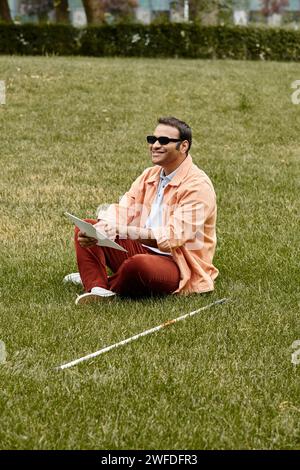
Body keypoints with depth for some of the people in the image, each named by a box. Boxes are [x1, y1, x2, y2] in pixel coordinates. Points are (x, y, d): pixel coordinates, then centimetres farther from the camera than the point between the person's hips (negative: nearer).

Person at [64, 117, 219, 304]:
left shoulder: (198, 186, -16)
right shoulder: (150, 176, 10)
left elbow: (174, 236, -26)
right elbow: (123, 210, 1)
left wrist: (122, 231, -34)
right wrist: (99, 229, -23)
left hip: (180, 266, -8)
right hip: (144, 250, 8)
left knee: (139, 264, -40)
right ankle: (96, 289, -23)